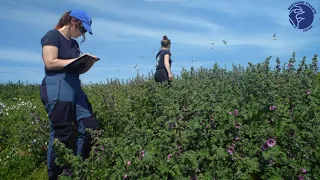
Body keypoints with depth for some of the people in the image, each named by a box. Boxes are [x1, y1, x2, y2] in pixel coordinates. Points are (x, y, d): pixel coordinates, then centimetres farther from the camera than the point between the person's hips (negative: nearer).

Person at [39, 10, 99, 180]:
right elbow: (50, 63, -14)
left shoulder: (74, 43, 23)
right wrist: (76, 60, -9)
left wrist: (88, 63, 4)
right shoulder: (53, 35, -2)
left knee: (90, 127, 1)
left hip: (75, 88, 9)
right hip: (57, 90, -9)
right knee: (60, 134, -5)